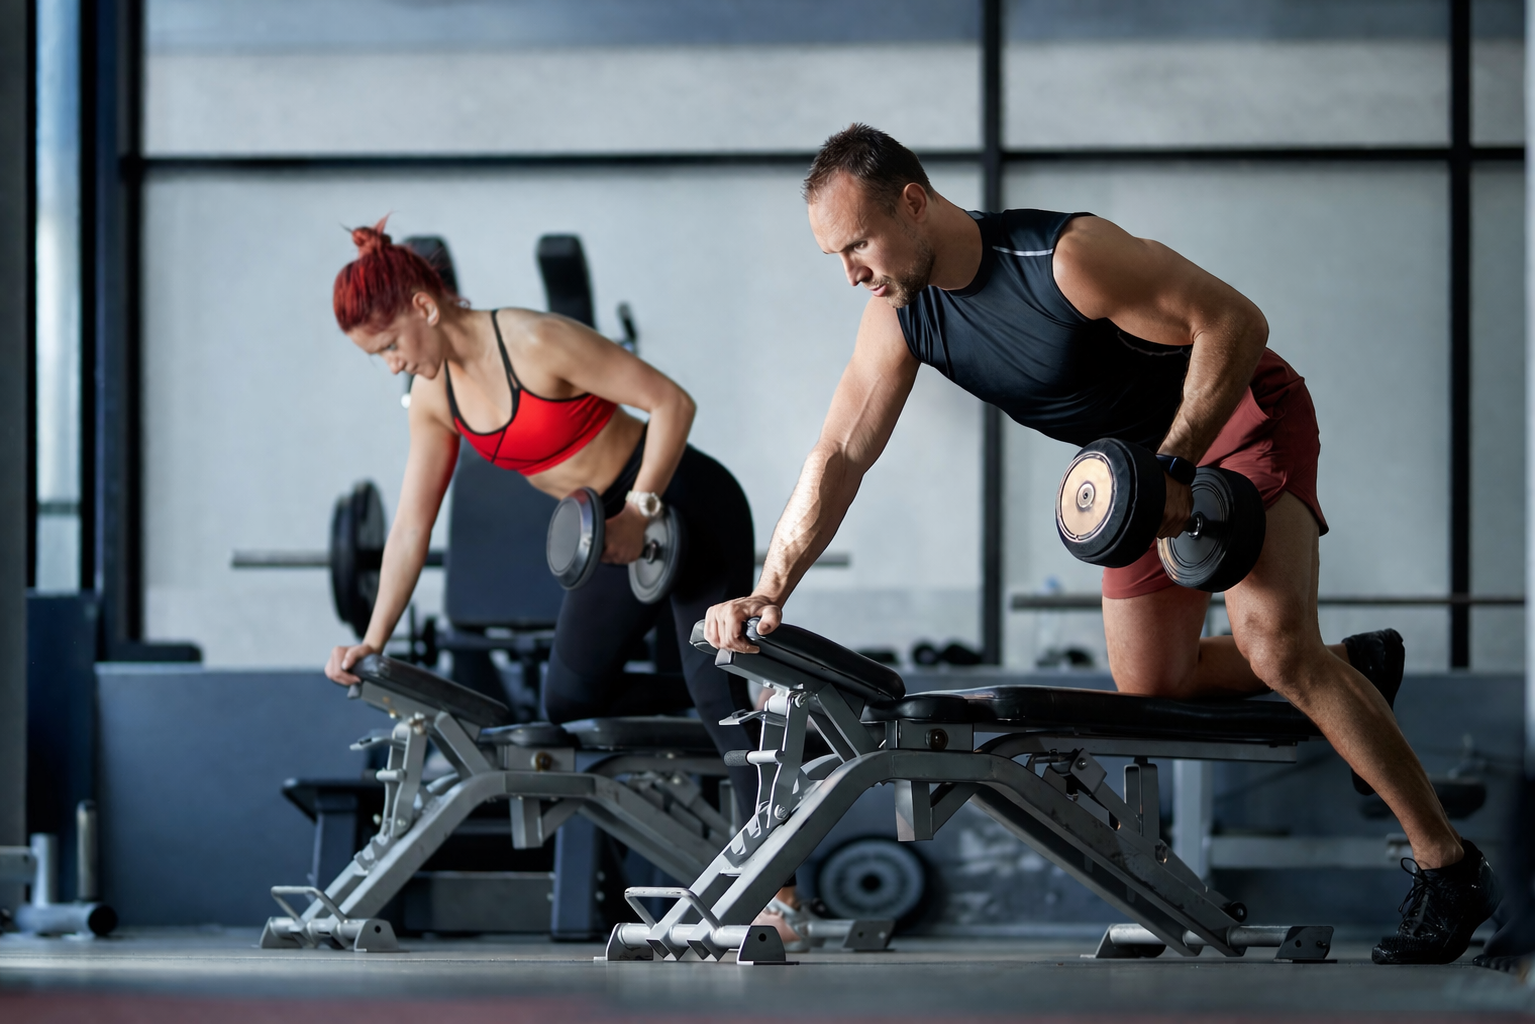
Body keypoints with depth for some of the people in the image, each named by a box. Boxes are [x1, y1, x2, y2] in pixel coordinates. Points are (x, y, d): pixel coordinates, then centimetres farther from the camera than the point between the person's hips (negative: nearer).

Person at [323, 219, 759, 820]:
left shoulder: (535, 342, -24)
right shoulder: (433, 398, -1)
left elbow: (670, 402, -22)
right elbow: (412, 526, 4)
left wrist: (639, 512, -26)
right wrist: (373, 641, -3)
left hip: (684, 504, -9)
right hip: (616, 526, 9)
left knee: (717, 694, -17)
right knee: (570, 702, 10)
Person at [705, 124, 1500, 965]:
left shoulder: (1068, 258, -33)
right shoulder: (899, 318, -11)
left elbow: (1234, 322, -29)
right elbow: (839, 456, -9)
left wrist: (1173, 468, -33)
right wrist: (768, 592, -20)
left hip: (1240, 415, -8)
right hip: (1147, 457, 8)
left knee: (1272, 645, -25)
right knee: (1151, 685, 7)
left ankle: (1446, 864, -20)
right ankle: (1353, 666, 31)